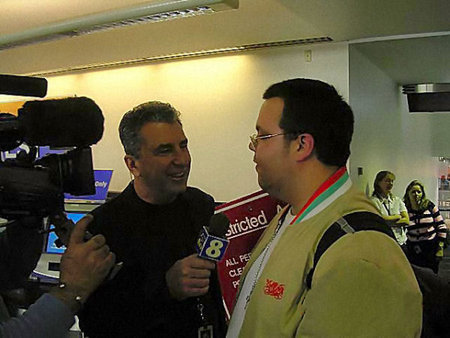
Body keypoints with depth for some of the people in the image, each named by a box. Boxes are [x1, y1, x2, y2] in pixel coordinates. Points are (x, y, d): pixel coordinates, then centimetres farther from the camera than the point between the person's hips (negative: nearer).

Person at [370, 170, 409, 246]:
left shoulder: (397, 200, 14)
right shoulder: (373, 200, -2)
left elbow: (406, 220, 6)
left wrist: (389, 221, -8)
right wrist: (398, 217, 0)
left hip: (401, 241, 5)